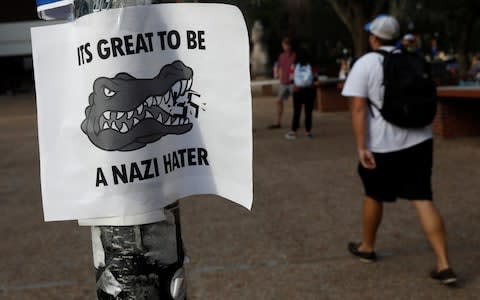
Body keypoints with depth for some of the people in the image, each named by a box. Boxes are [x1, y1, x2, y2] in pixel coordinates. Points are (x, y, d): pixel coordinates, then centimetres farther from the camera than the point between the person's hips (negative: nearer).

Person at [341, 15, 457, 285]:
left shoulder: (365, 63, -6)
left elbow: (359, 107, -14)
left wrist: (361, 147, -15)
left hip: (383, 145, -4)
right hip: (419, 140, 4)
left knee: (374, 196, 17)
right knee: (423, 200, 1)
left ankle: (367, 248, 35)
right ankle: (444, 265, -5)